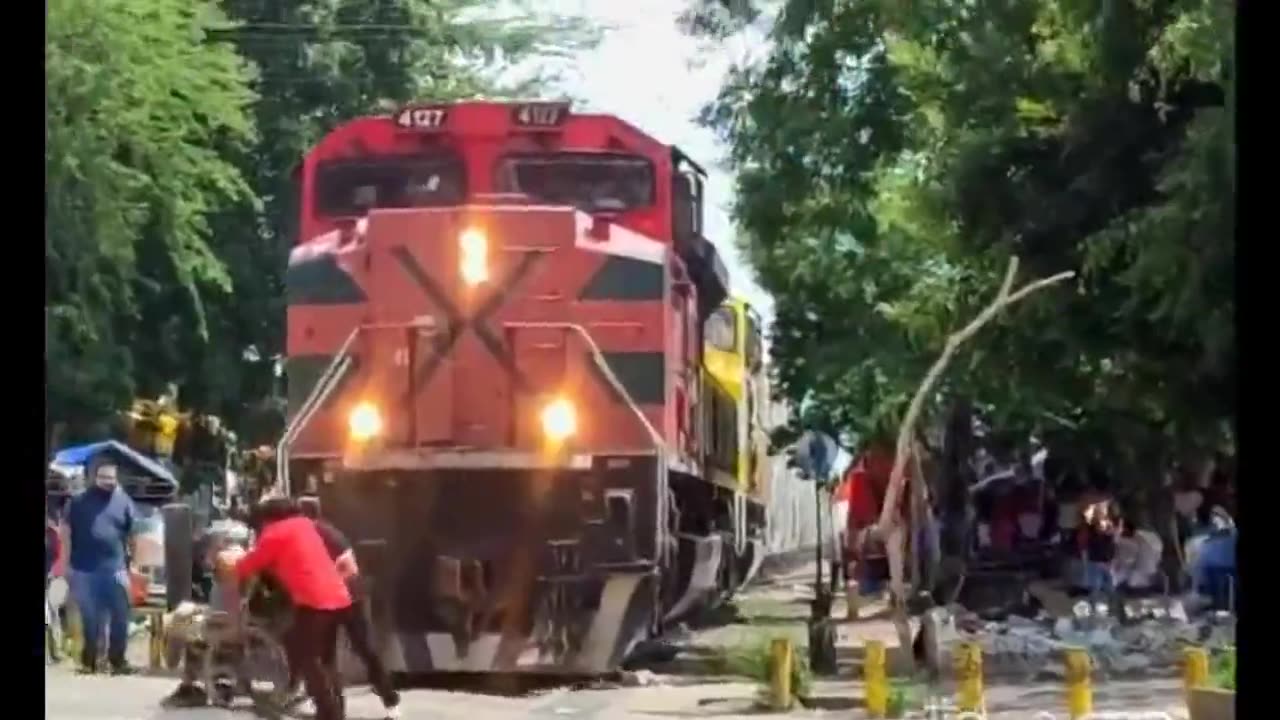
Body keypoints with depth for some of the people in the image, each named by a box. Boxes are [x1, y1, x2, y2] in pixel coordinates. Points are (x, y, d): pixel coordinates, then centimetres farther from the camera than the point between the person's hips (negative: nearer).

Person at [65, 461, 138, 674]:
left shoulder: (123, 502, 5)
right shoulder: (79, 501, 3)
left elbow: (132, 534, 9)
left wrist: (133, 562, 5)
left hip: (114, 568, 1)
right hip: (85, 569, -1)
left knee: (119, 616, 0)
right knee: (89, 619, 6)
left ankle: (117, 660, 10)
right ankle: (88, 661, 14)